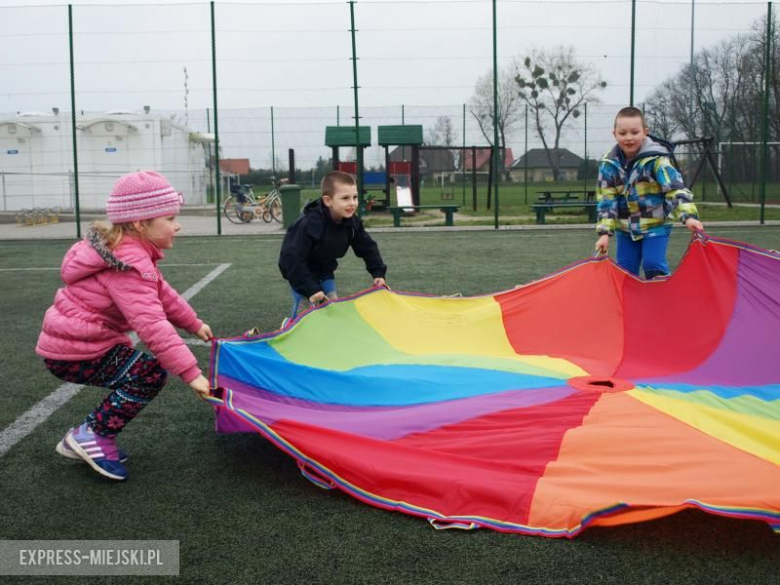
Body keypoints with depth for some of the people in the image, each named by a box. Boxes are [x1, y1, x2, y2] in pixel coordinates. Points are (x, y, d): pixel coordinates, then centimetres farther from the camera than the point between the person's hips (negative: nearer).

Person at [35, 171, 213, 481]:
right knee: (151, 373, -11)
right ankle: (92, 436, -3)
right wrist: (190, 372, -33)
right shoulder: (130, 265, -25)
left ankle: (88, 436, 20)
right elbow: (151, 323, -33)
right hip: (74, 353, -10)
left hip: (69, 339, 10)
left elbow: (162, 294, 19)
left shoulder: (132, 251, 8)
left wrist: (194, 324, 23)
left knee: (135, 374, 17)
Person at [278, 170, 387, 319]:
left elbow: (367, 247, -3)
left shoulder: (352, 222, -18)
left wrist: (378, 273, -13)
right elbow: (292, 259, -39)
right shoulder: (309, 224, -39)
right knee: (305, 306, -13)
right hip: (300, 271, -6)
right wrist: (311, 289, -39)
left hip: (324, 270, 6)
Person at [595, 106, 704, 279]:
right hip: (625, 228, 4)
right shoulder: (609, 164, -8)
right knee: (625, 271, 6)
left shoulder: (656, 159, -17)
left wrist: (688, 216, -36)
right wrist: (604, 232, -14)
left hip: (656, 225, -4)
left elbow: (676, 188, -22)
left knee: (653, 265, -15)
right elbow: (606, 200, -6)